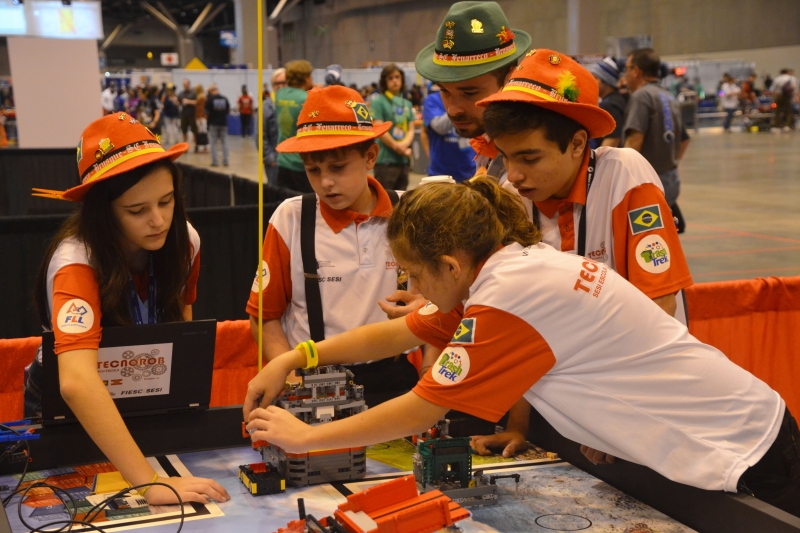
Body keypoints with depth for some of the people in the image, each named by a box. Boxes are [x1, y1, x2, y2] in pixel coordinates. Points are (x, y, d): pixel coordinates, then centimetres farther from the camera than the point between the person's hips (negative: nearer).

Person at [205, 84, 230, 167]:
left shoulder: (210, 100, -12)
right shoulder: (224, 99, -2)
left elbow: (207, 112, -8)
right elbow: (228, 110, 6)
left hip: (213, 123, -3)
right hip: (223, 123, 3)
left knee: (213, 143, 5)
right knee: (224, 142, 9)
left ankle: (215, 161, 1)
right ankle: (225, 161, 7)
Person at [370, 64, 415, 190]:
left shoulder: (407, 104, 16)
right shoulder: (378, 102, -2)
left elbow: (411, 130, 10)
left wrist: (405, 145, -9)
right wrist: (398, 147, -8)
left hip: (403, 160, 6)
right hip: (385, 160, -6)